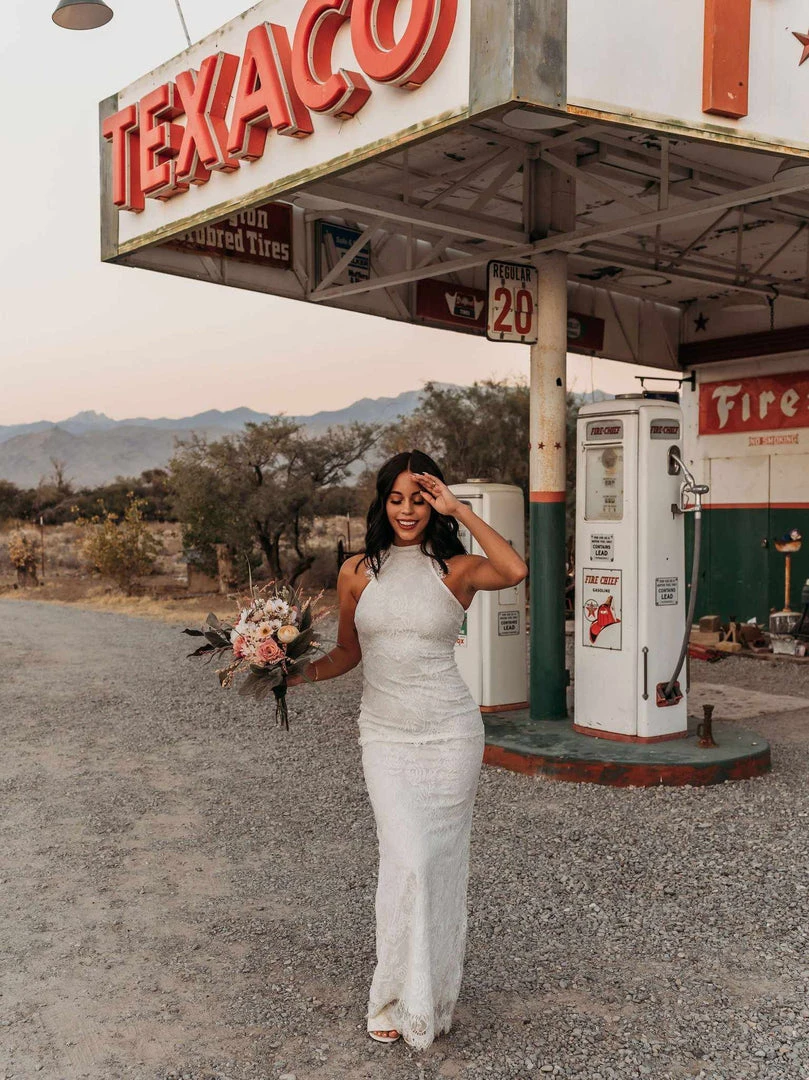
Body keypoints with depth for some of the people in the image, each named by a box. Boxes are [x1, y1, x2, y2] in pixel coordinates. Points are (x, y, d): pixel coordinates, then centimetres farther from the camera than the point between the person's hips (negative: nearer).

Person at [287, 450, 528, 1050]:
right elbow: (348, 653, 14)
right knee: (406, 858, -7)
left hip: (450, 734, -1)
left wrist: (459, 509, -19)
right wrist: (298, 673, -4)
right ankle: (401, 1000, 12)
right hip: (385, 735, 1)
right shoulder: (358, 572, 4)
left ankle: (433, 992, 28)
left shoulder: (456, 569, -3)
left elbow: (515, 571, -25)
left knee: (441, 860, 8)